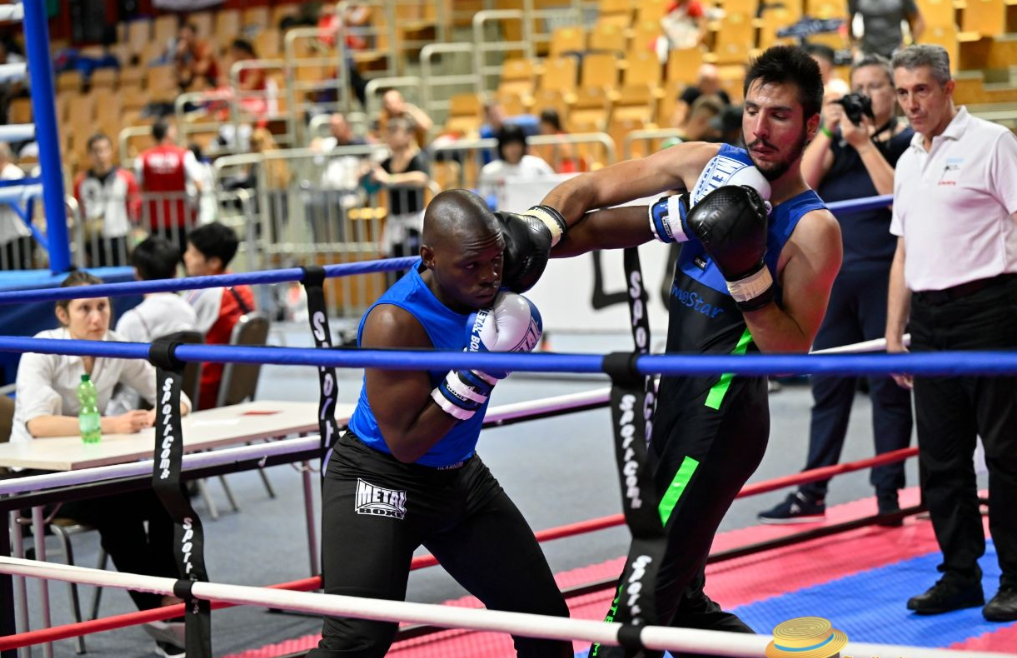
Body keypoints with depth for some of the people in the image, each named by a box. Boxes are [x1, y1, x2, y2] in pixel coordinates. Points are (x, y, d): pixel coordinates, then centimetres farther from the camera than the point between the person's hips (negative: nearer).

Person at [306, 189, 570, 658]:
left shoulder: (477, 283, -8)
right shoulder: (394, 324, -30)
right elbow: (405, 443, -26)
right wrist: (474, 375, -33)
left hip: (460, 477, 8)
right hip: (380, 479, -8)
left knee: (544, 615, 8)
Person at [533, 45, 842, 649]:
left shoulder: (814, 229, -12)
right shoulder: (707, 165, 4)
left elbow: (793, 353, -16)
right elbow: (589, 190, 6)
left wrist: (748, 272, -26)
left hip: (722, 419, -7)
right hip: (677, 400, 7)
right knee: (679, 603, 18)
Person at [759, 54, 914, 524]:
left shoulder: (907, 141, 0)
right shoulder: (837, 139, 12)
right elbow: (801, 183, -1)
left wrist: (864, 144, -17)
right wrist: (826, 132, -9)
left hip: (884, 277, -5)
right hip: (835, 275, 5)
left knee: (887, 384, 0)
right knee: (828, 386, 7)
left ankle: (889, 494, 7)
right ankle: (811, 494, 12)